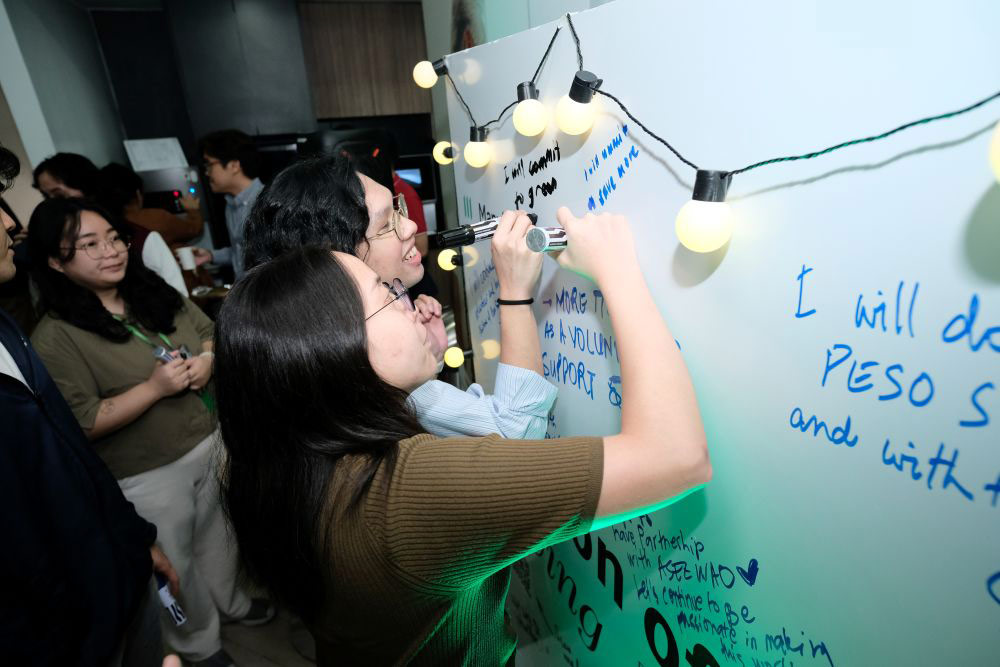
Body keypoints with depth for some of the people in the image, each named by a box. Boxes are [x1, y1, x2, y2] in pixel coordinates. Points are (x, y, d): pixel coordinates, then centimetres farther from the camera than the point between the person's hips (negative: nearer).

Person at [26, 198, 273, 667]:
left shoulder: (154, 291, -2)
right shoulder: (55, 337, -18)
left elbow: (210, 332, 7)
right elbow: (80, 424, -20)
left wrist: (208, 359, -14)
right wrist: (155, 387, -27)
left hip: (210, 443, 5)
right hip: (148, 477, -5)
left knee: (216, 534, 27)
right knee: (177, 567, 17)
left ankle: (232, 600, 54)